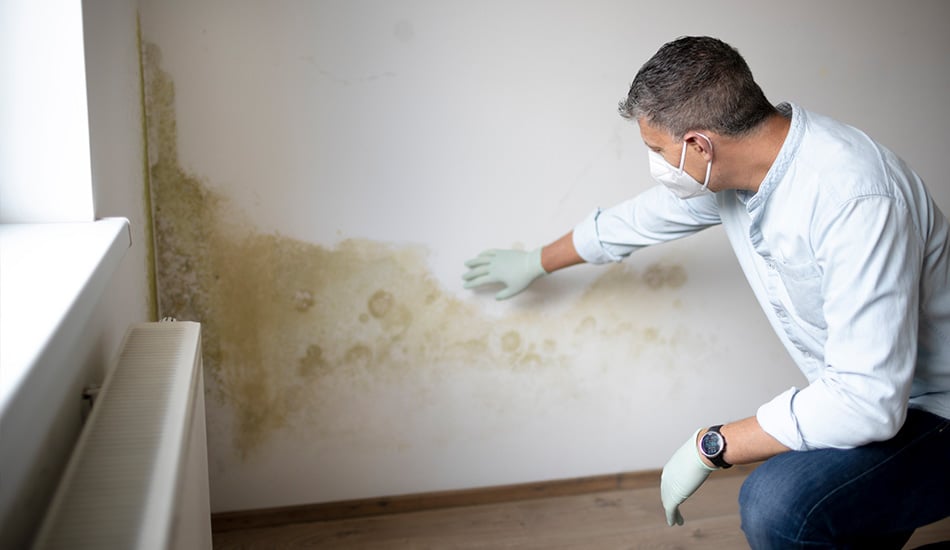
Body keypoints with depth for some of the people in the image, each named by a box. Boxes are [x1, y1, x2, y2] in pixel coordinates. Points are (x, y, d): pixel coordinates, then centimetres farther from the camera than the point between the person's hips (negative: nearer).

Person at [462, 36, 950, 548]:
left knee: (775, 503, -30)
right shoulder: (726, 168, -5)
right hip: (869, 398, 8)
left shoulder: (855, 198, -33)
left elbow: (866, 400, -35)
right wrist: (535, 262, 31)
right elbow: (637, 219, 15)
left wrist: (710, 447, -24)